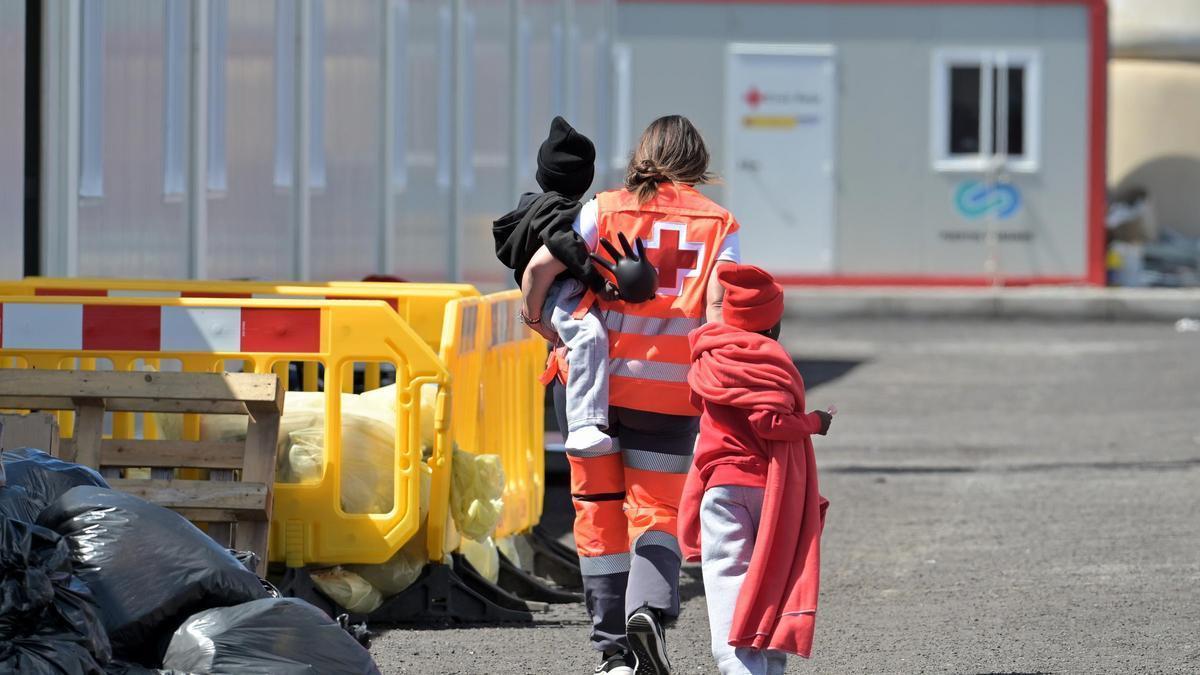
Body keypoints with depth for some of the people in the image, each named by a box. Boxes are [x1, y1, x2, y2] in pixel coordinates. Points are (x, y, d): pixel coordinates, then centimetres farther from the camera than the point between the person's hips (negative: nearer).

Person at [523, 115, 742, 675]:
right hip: (671, 391, 0)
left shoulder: (605, 209, 3)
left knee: (599, 508, 10)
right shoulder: (718, 224, 5)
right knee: (658, 509, 8)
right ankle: (650, 607, -21)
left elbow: (540, 268, -6)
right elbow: (719, 312, -8)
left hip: (595, 379, 0)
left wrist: (544, 330, 10)